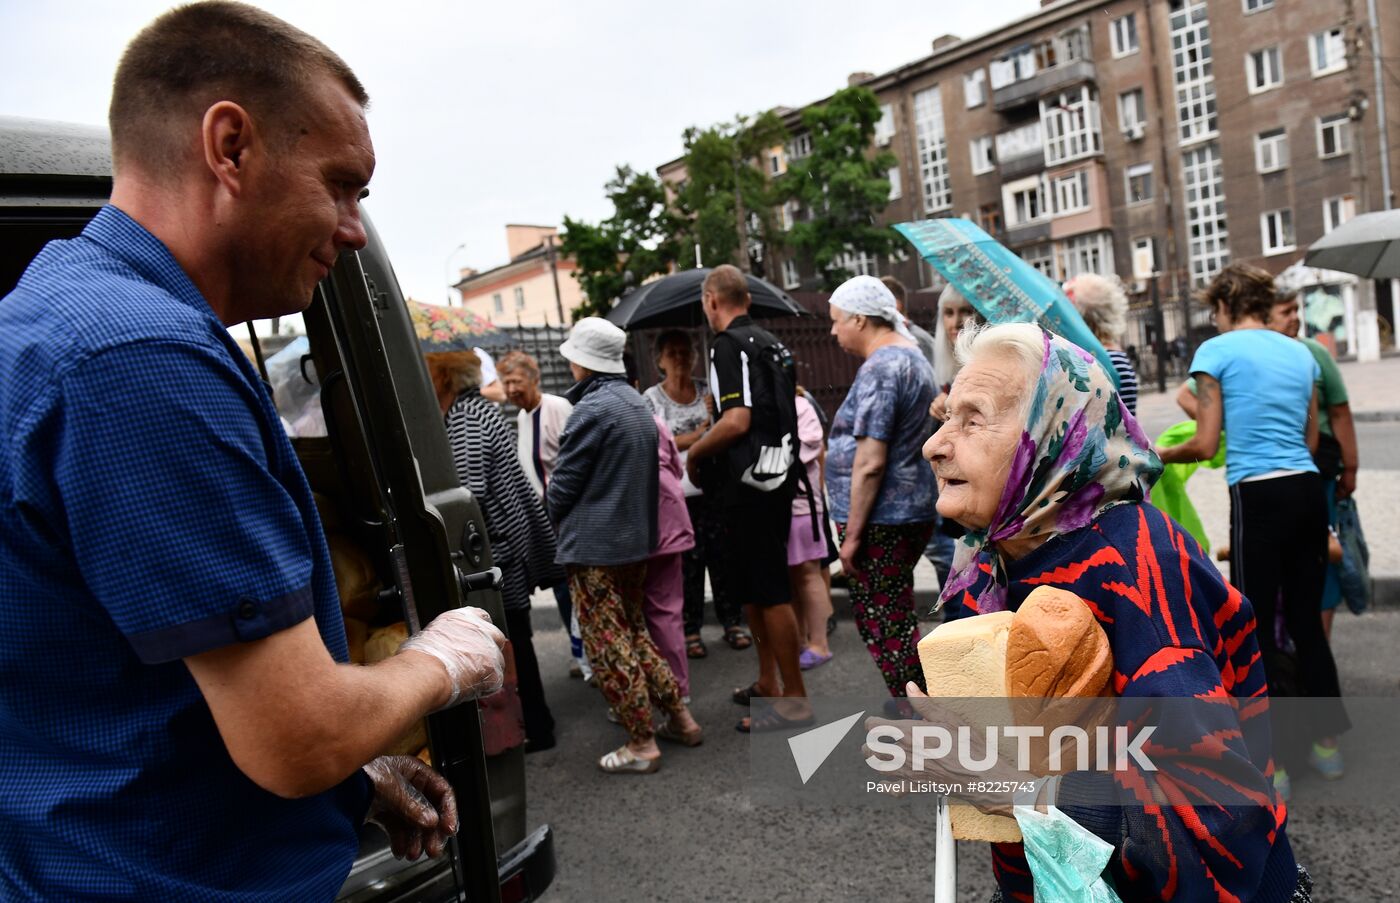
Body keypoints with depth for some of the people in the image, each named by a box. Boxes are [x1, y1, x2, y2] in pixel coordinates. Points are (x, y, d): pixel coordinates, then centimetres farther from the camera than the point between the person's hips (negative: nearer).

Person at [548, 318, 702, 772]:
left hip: (593, 546, -9)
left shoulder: (591, 410, -17)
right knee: (634, 632, 20)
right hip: (637, 540, 9)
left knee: (609, 646, 1)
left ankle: (641, 744, 8)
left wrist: (549, 510, 7)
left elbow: (562, 486, -13)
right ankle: (680, 717, 25)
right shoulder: (638, 404, 10)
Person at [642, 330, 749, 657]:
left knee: (722, 557, 5)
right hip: (678, 493, -2)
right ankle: (691, 630, 11)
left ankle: (732, 622, 16)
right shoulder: (652, 398, 2)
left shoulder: (707, 390, 10)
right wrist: (699, 434, -12)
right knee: (688, 562, 1)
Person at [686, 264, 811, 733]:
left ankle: (794, 700, 6)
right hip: (777, 476, 10)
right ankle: (768, 681, 30)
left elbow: (737, 421, -23)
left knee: (769, 592, -3)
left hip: (749, 482, -10)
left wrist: (694, 453, -7)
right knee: (749, 583, 19)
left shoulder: (729, 344, -13)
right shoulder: (771, 343, 14)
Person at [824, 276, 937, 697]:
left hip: (881, 520, -10)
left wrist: (852, 534, -18)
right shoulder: (913, 357, 15)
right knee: (897, 621, 20)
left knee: (885, 627, -1)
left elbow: (870, 462, -22)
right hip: (913, 509, 10)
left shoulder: (879, 368, -17)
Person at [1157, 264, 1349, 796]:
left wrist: (1162, 455, 12)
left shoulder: (1217, 351, -3)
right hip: (1308, 491, 6)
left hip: (1258, 496, -6)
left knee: (1257, 627, 1)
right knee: (1306, 618, 17)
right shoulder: (1301, 353, 15)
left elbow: (1205, 445, -6)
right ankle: (1327, 743, 28)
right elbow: (1311, 440, 20)